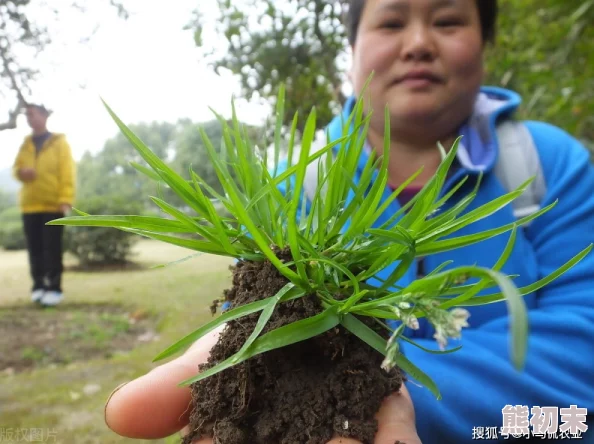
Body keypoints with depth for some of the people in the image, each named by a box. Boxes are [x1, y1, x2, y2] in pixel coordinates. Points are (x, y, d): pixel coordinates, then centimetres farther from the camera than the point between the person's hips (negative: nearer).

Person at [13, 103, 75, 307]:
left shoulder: (59, 142, 1)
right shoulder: (26, 144, 15)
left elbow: (67, 172, -6)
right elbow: (17, 167, 18)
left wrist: (66, 200, -16)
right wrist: (22, 172, -8)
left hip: (52, 204, -5)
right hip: (29, 204, 5)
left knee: (52, 248, -4)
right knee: (35, 248, 7)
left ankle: (54, 288, -1)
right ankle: (38, 286, 15)